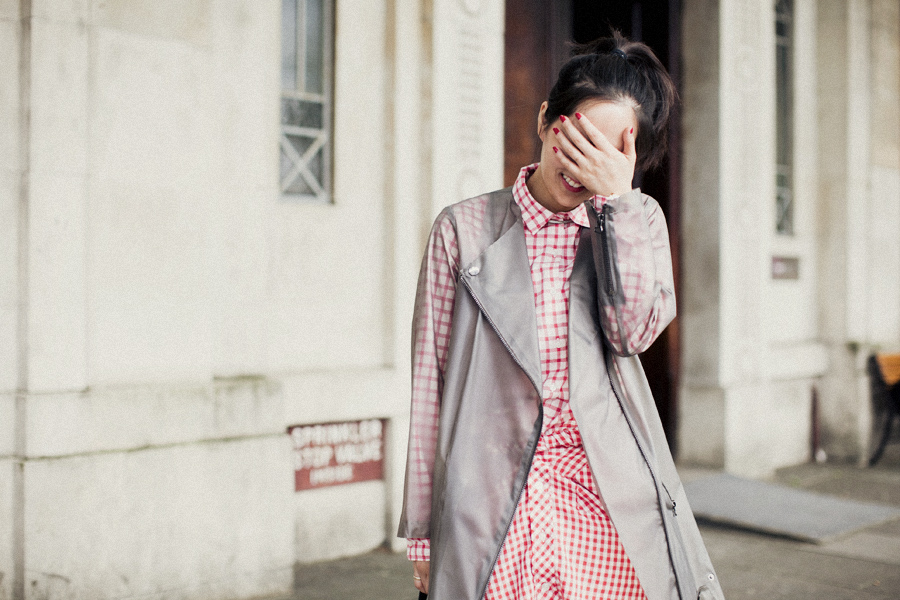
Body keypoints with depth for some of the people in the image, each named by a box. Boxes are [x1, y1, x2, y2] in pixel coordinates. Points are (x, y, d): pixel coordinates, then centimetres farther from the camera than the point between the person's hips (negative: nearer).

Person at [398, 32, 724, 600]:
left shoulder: (638, 221, 10)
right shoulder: (463, 229, 4)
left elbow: (635, 330, -7)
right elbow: (431, 382, 4)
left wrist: (616, 198, -11)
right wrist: (422, 530, 4)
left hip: (613, 501, 2)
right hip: (497, 501, -1)